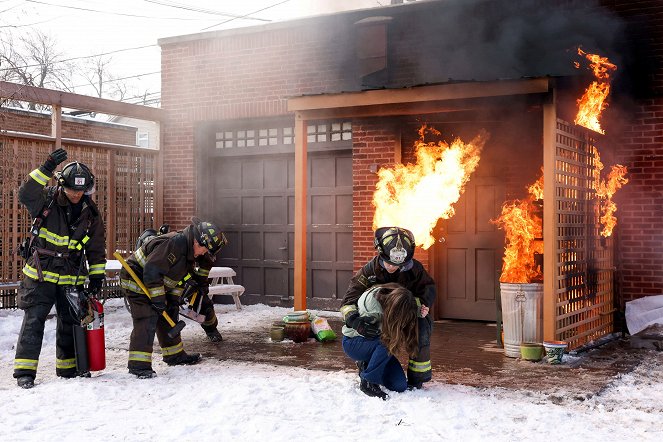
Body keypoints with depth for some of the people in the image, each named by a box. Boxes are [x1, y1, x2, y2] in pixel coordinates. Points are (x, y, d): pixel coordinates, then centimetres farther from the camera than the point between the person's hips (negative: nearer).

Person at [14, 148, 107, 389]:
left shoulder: (91, 214, 2)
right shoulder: (46, 200, -6)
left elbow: (97, 248, 8)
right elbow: (25, 193, -28)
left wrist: (97, 275, 3)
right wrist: (46, 169, -35)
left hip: (72, 278, 4)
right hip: (40, 273, -3)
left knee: (70, 321, 12)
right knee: (34, 320, -6)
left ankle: (68, 366, 26)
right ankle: (25, 370, -1)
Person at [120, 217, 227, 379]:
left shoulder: (190, 253, 4)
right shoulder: (173, 243, -29)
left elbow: (180, 278, 15)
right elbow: (152, 270, -33)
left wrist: (174, 300, 5)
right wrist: (157, 298, -29)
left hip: (154, 283, 10)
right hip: (136, 279, -10)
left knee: (167, 318, 15)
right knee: (147, 320, -17)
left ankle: (175, 355, 28)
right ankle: (138, 364, -16)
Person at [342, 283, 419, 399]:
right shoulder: (369, 301, -33)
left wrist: (421, 310, -18)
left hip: (374, 343, 5)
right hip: (352, 342, -5)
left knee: (400, 386, -8)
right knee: (386, 344, -37)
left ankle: (366, 365, 12)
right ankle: (367, 382, -20)